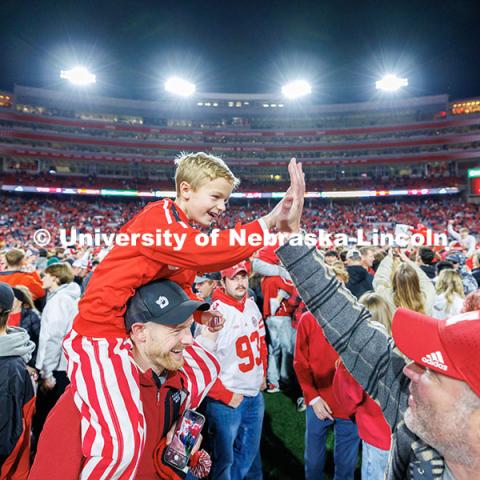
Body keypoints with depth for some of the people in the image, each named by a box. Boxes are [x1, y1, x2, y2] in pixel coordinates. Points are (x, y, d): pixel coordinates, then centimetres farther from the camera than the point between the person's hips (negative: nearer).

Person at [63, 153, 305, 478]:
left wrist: (201, 314, -3)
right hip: (100, 333, -10)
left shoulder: (187, 233, 11)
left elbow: (181, 288, 16)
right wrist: (270, 223, -40)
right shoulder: (157, 217, -20)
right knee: (123, 442, -22)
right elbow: (205, 254, -37)